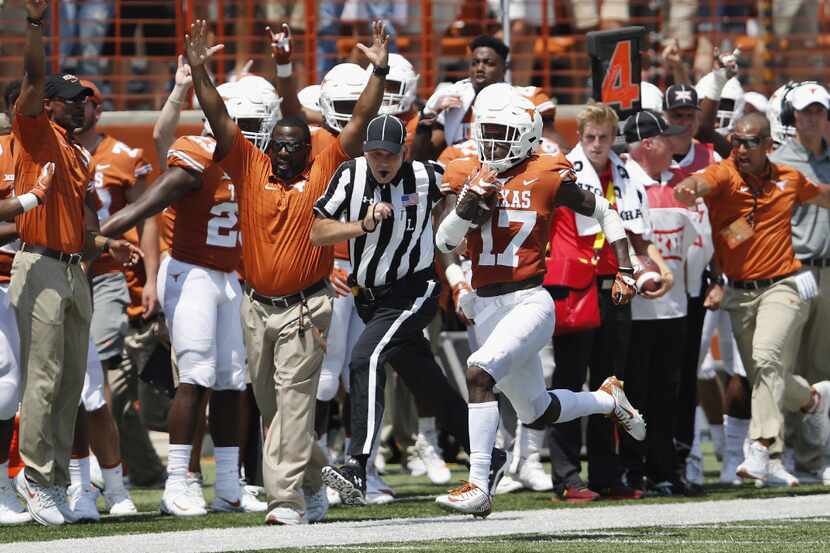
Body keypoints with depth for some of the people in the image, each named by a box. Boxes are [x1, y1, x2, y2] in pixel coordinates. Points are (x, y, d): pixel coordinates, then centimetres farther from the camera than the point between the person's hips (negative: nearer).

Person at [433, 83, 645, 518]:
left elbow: (604, 213, 7)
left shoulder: (546, 177, -5)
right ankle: (608, 400, 47)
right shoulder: (467, 176, 5)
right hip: (485, 305, 6)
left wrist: (625, 271, 9)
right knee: (536, 413, 17)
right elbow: (444, 242, -2)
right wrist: (473, 198, -16)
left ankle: (479, 487, -27)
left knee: (479, 372, -29)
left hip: (529, 302, -6)